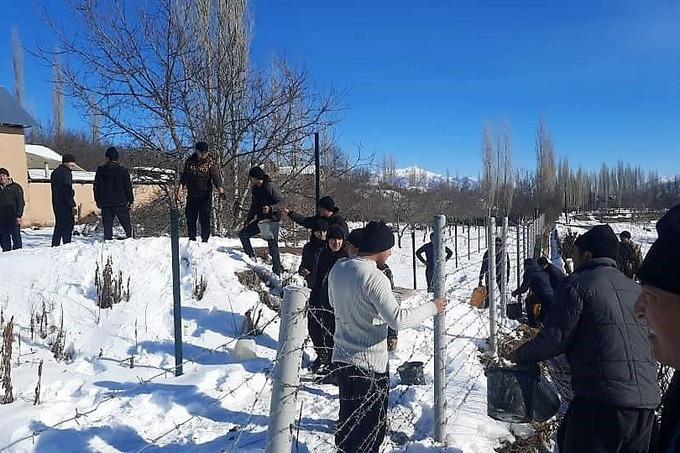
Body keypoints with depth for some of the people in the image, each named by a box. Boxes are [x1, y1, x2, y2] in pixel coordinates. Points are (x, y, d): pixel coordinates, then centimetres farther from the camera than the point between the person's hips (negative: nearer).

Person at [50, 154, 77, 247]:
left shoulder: (55, 173, 19)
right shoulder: (66, 172, -11)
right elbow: (67, 190, -18)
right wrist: (73, 205, -19)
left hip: (56, 203, 9)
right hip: (65, 204, -9)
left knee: (59, 226, 14)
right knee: (68, 226, -7)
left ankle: (55, 246, 14)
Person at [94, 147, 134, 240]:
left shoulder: (100, 170, 3)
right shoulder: (123, 170, -2)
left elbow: (96, 186, 8)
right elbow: (128, 186, 0)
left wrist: (97, 200, 17)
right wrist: (130, 200, 6)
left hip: (105, 202, 2)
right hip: (120, 202, -2)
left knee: (107, 224, 6)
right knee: (126, 223, 6)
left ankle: (108, 239, 2)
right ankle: (130, 237, 1)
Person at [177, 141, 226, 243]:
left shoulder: (211, 162, -7)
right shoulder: (190, 160, 3)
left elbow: (216, 177, -19)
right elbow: (184, 176, 11)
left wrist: (221, 191, -34)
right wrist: (180, 189, -1)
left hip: (205, 196, -3)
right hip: (192, 196, 3)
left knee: (205, 219, -4)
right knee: (190, 218, 10)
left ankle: (205, 240, 5)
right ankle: (192, 239, 24)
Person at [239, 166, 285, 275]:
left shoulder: (271, 187, -15)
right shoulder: (255, 189, 10)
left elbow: (282, 202, -21)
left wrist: (271, 208, -37)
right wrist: (248, 220, 18)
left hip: (272, 221, -8)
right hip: (260, 220, 8)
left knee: (273, 247, -10)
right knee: (243, 234, 6)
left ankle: (277, 272, -4)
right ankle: (251, 257, 14)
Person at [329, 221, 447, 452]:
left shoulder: (338, 268, 1)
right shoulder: (374, 277, -23)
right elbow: (398, 319, -26)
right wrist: (431, 307, -13)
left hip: (342, 357, 8)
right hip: (369, 363, -7)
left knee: (348, 420, 22)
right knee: (370, 426, 9)